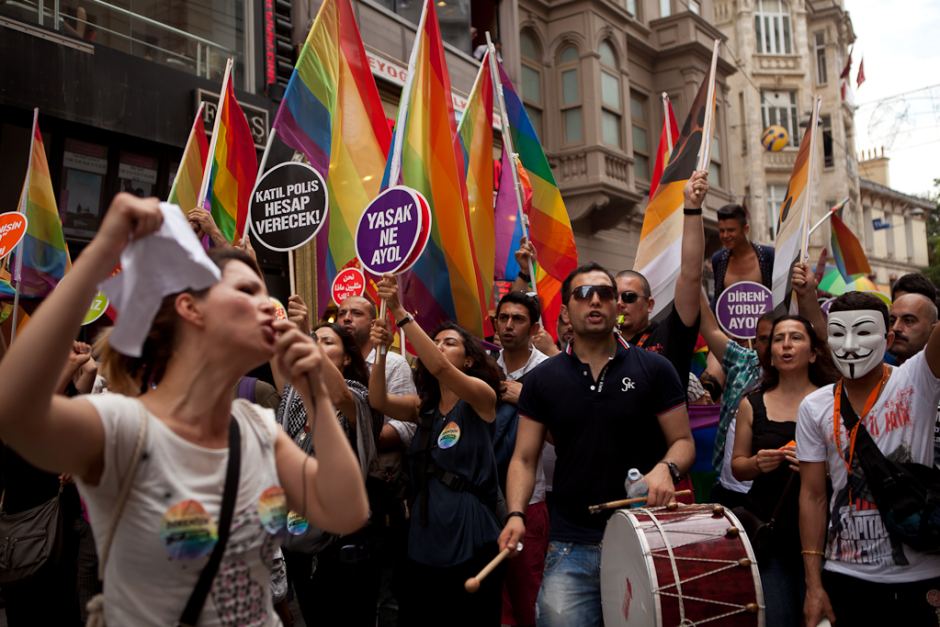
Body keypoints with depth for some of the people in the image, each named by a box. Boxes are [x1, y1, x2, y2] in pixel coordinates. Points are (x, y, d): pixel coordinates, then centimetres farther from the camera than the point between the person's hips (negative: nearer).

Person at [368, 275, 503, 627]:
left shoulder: (482, 396, -5)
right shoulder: (424, 406, 12)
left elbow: (439, 368, -22)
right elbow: (378, 401, -4)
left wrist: (399, 311, -26)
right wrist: (381, 350, -20)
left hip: (471, 543, -5)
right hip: (424, 543, 6)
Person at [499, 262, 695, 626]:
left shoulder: (654, 369, 0)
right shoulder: (543, 379, 4)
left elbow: (683, 441, 2)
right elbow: (525, 459, 4)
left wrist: (666, 469, -20)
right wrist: (516, 514, -12)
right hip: (570, 546, 1)